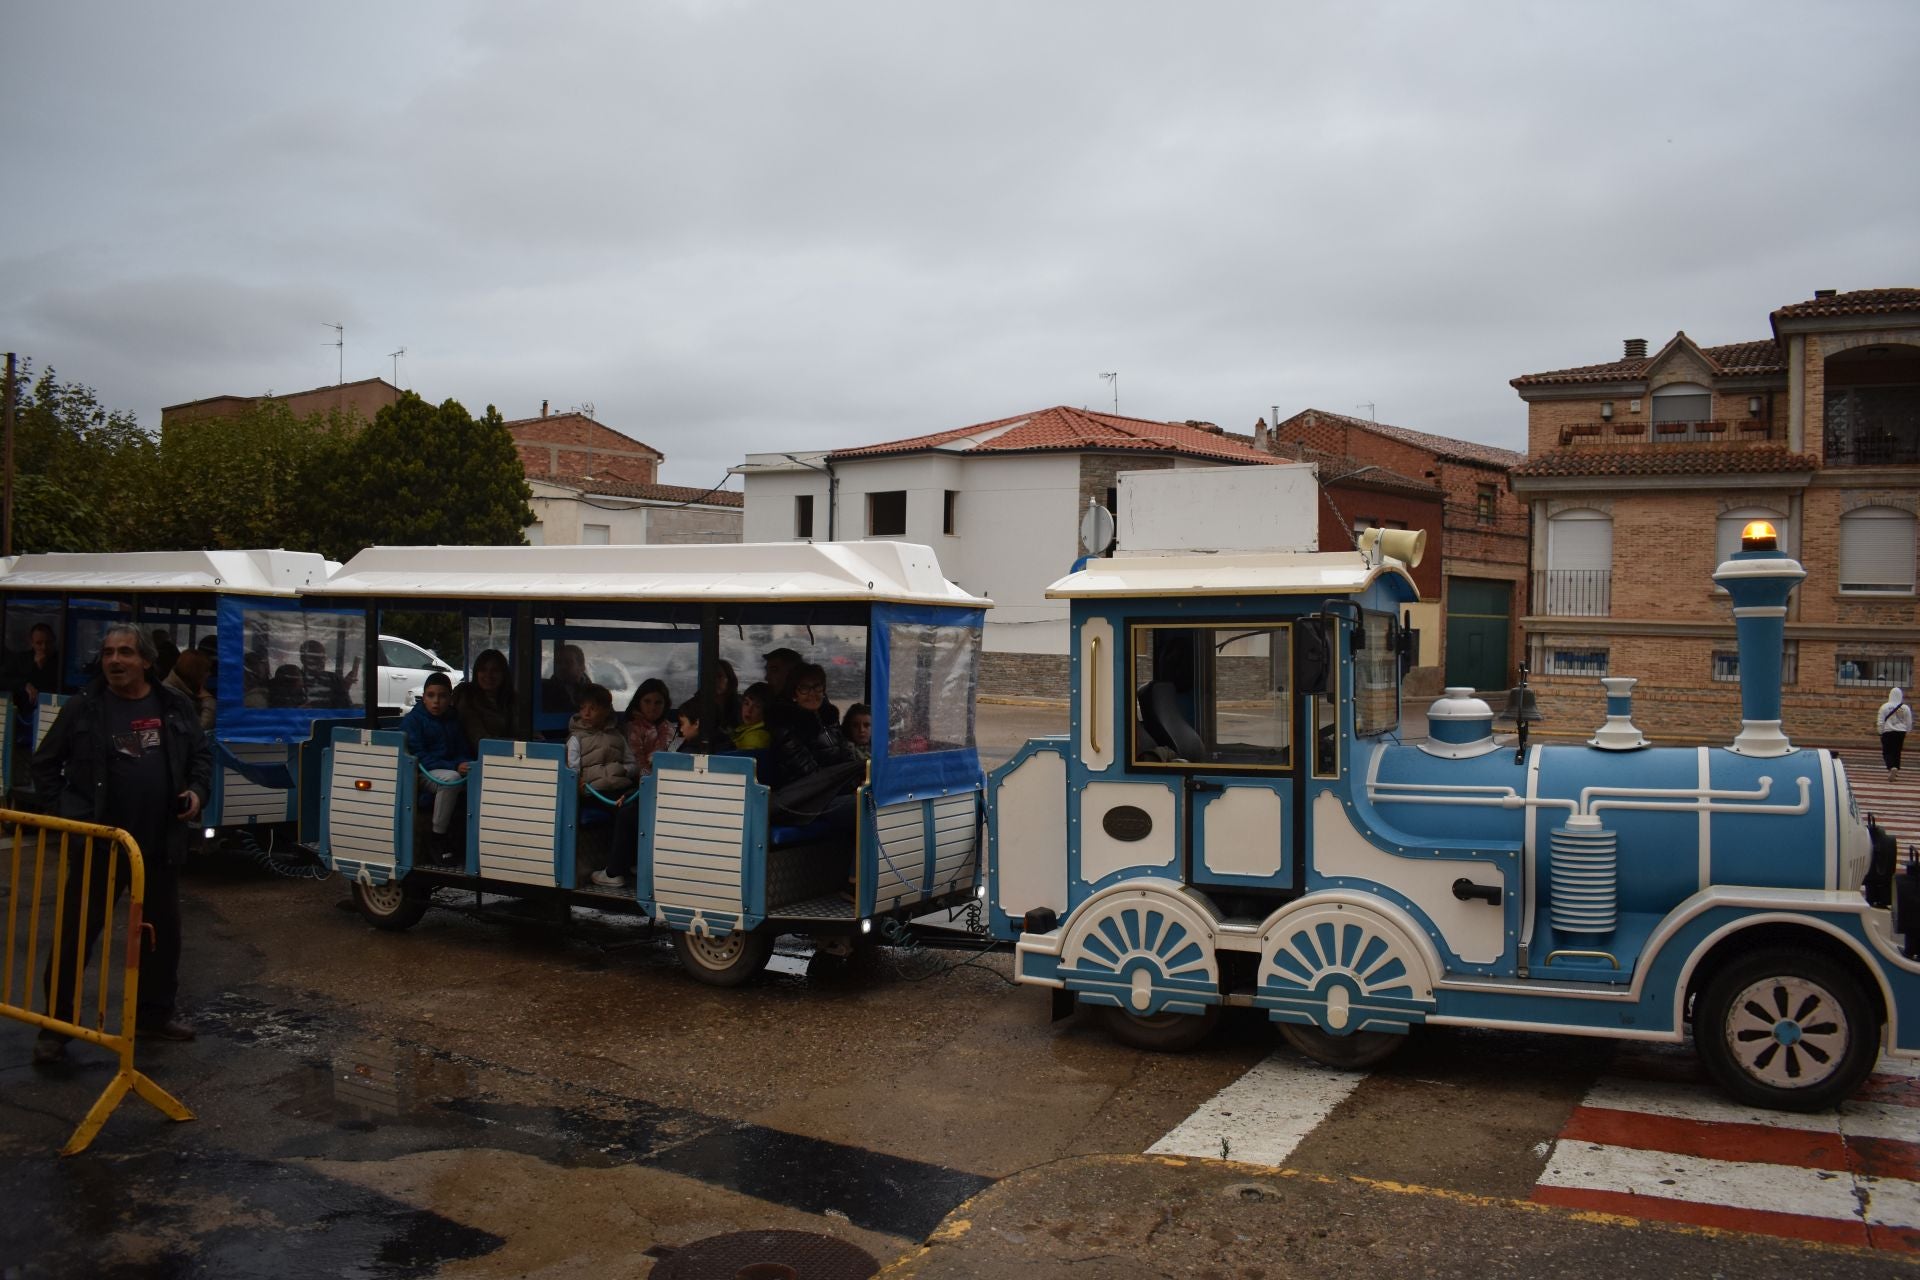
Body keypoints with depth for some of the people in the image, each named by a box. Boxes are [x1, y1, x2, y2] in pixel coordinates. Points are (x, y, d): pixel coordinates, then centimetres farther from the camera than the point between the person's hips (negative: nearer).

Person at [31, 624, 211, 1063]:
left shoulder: (176, 706, 3)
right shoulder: (82, 707, -4)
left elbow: (202, 754, 15)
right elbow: (45, 764, 5)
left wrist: (197, 791, -1)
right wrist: (63, 810, -5)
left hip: (161, 844, 3)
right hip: (97, 843, -3)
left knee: (162, 931, 14)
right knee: (75, 934, 1)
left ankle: (154, 1014, 30)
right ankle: (56, 1026, 12)